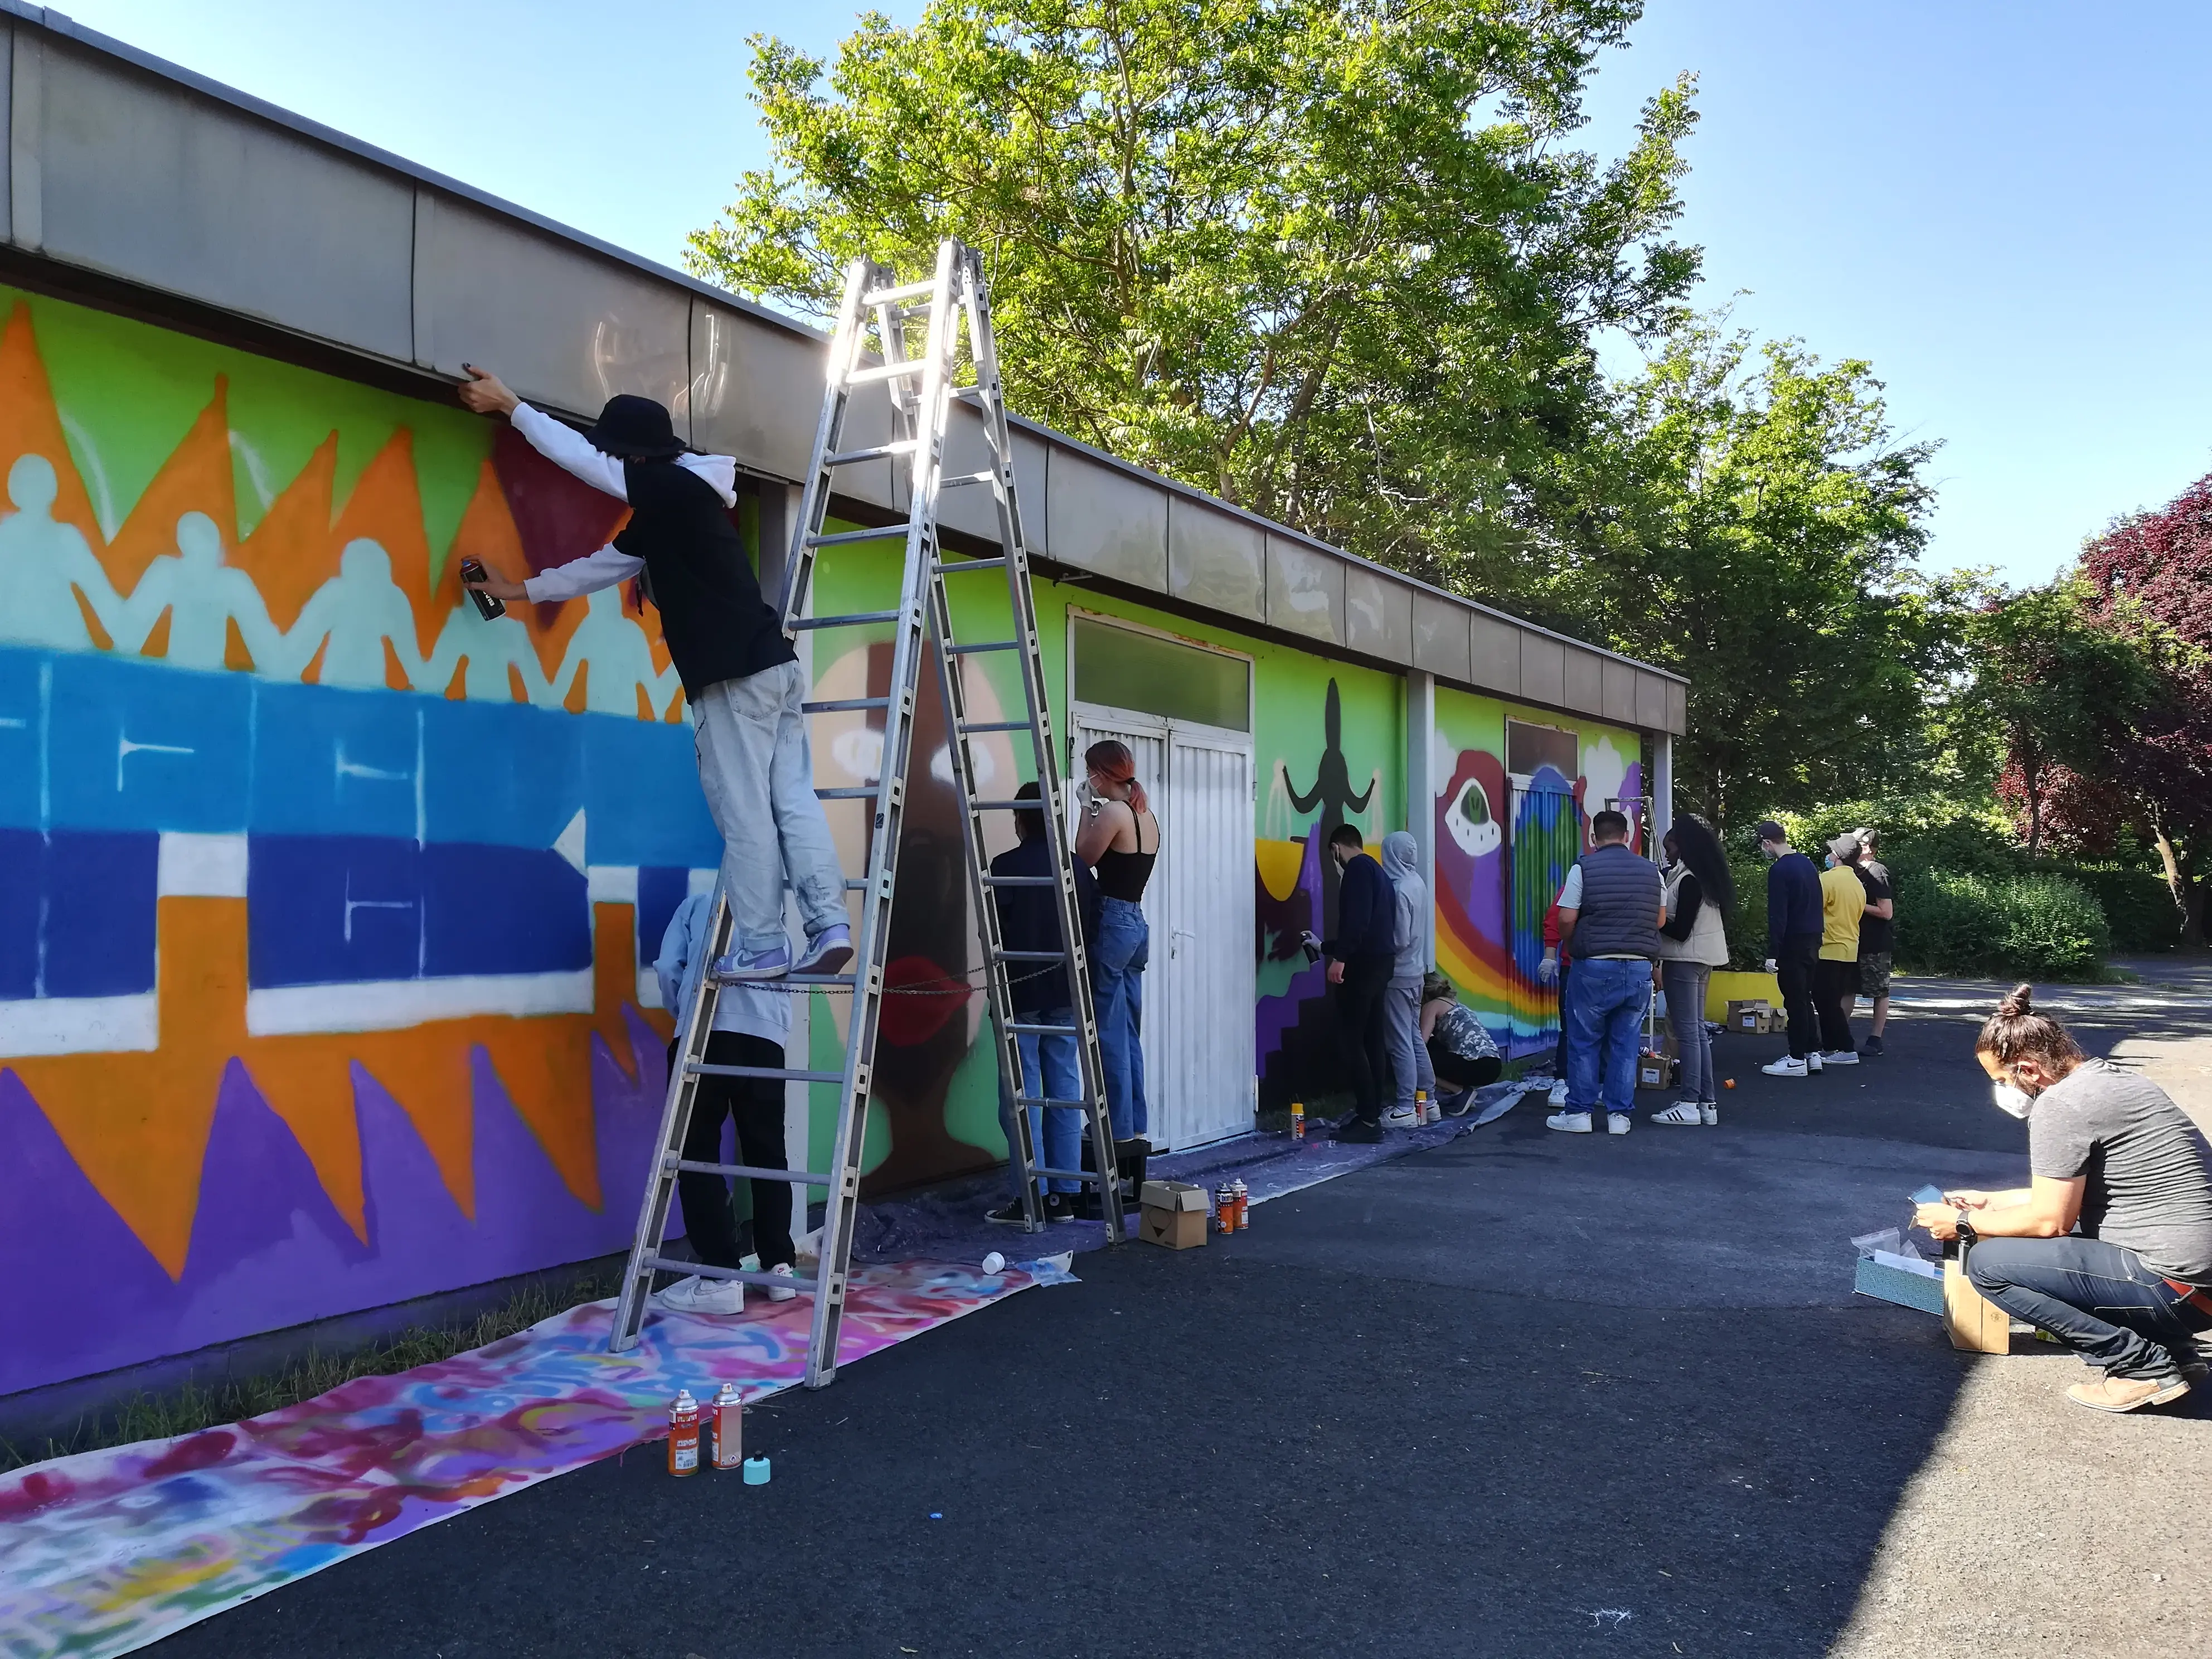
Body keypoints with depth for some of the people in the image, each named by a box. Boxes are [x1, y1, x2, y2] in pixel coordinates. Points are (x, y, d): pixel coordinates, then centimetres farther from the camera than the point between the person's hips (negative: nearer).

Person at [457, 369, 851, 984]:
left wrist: (509, 405, 11)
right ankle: (830, 925, 0)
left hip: (737, 675, -10)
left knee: (745, 812, -5)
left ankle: (762, 945, 0)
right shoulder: (665, 511, 22)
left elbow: (579, 457, 0)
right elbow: (604, 565, 31)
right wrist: (520, 590, 37)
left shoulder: (674, 489, -5)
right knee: (793, 800, 4)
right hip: (771, 666, 10)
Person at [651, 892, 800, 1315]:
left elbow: (668, 967, 9)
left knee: (698, 1153, 0)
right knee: (767, 1153, 13)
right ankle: (779, 1267, 16)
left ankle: (721, 1277, -4)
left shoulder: (698, 904, 22)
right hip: (766, 1035, 4)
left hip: (705, 1033, -3)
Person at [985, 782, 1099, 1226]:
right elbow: (1091, 928, 6)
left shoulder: (1006, 868, -11)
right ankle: (1064, 1195, 11)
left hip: (1020, 994, -5)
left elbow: (994, 931, -11)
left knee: (1021, 1095, 0)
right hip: (1065, 994, 5)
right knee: (1065, 1090, 8)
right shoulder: (1078, 869, 3)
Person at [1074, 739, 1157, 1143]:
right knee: (1129, 1033, 13)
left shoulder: (1112, 812, -13)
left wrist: (1087, 813, 2)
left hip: (1110, 924, -9)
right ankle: (1136, 1124, 17)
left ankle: (1118, 1126, 1)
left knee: (1108, 1033, -3)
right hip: (1137, 924, 9)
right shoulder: (1147, 815, 13)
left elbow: (1081, 861, -7)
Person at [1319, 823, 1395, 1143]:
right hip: (1382, 961, 10)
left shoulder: (1357, 868, -8)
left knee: (1353, 1042, -9)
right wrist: (1325, 946, 38)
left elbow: (1357, 918, -21)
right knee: (1373, 1039, 11)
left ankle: (1368, 1120, -11)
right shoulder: (1377, 871, 21)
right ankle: (1372, 1114, 13)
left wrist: (1339, 957, -26)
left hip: (1362, 964, -10)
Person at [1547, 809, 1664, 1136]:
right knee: (1626, 1042, 9)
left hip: (1595, 966, -3)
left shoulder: (1583, 868, -5)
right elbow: (1661, 918, 12)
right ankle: (1620, 1115, 11)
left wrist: (1568, 945, 11)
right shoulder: (1651, 870, 7)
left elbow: (1566, 919, -8)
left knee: (1584, 1041, 6)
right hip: (1640, 967, 4)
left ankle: (1579, 1112, 9)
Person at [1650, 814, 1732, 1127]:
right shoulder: (1691, 874, 11)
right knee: (1697, 1030, 13)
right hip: (1701, 958, 10)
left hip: (1685, 960, -10)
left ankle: (1690, 1103, -4)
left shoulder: (1689, 880, -18)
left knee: (1687, 1031, -7)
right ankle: (1707, 1102, 17)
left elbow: (1680, 930, -18)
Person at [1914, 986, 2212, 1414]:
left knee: (1988, 1263, -11)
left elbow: (2050, 1219, -13)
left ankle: (2145, 1367, -4)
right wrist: (1991, 1202, 26)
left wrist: (1966, 1224, 1)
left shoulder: (2059, 1103, -16)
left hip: (2177, 1287, -10)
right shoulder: (2111, 1080, 13)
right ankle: (2172, 1352, 15)